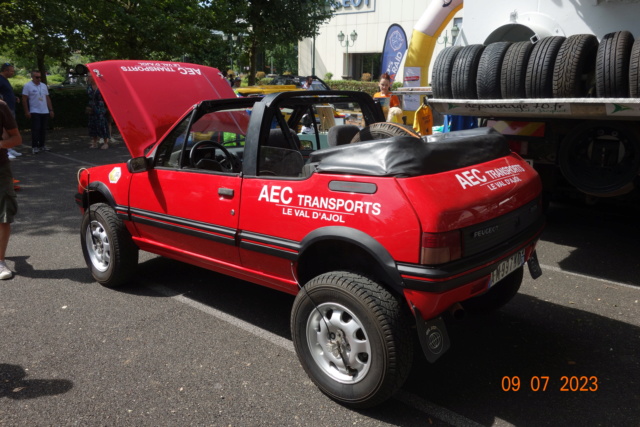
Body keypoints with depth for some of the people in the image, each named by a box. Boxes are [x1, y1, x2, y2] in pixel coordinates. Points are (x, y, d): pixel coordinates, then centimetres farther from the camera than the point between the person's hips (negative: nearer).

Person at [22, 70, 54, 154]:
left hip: (45, 112, 5)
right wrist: (26, 111, -11)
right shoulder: (28, 86, -4)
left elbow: (47, 98, 16)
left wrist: (51, 110, 11)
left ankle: (42, 145, 17)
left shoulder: (44, 86, 12)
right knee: (36, 129, -9)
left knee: (43, 129, 8)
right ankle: (34, 147, -4)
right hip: (35, 112, -5)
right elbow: (24, 99, -6)